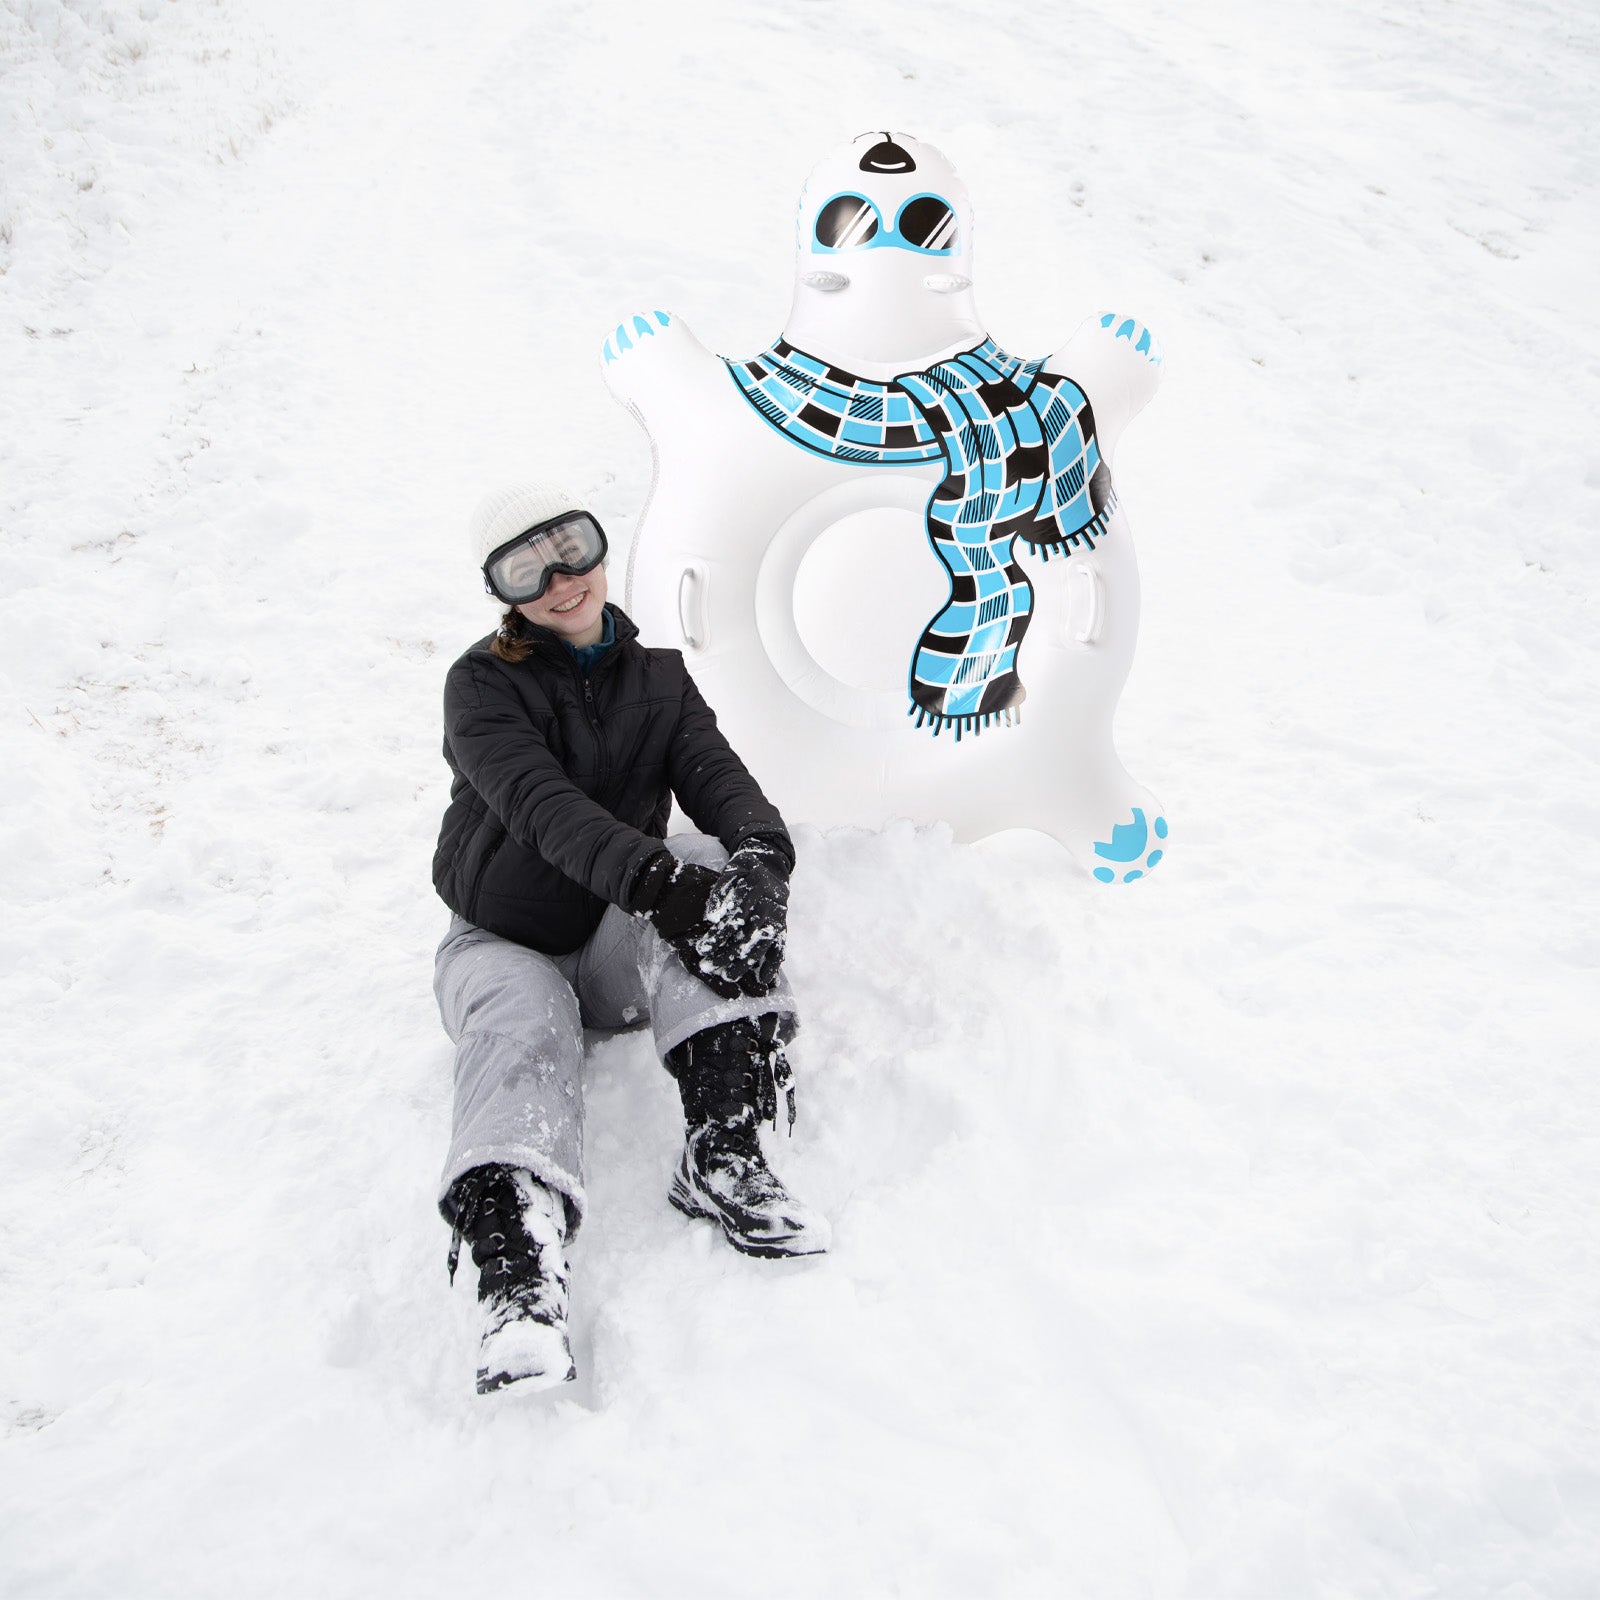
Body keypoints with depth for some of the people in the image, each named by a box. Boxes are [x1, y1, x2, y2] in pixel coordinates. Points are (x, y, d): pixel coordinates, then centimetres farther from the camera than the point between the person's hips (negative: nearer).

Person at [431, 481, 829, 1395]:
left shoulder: (660, 678, 11)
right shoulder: (484, 684, -3)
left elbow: (718, 777, -7)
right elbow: (542, 805, -23)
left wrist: (761, 853, -32)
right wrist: (658, 882, -41)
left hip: (620, 952, 3)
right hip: (506, 948, -2)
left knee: (716, 865, -28)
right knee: (522, 1028, -36)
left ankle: (726, 1154, -40)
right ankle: (516, 1266, -59)